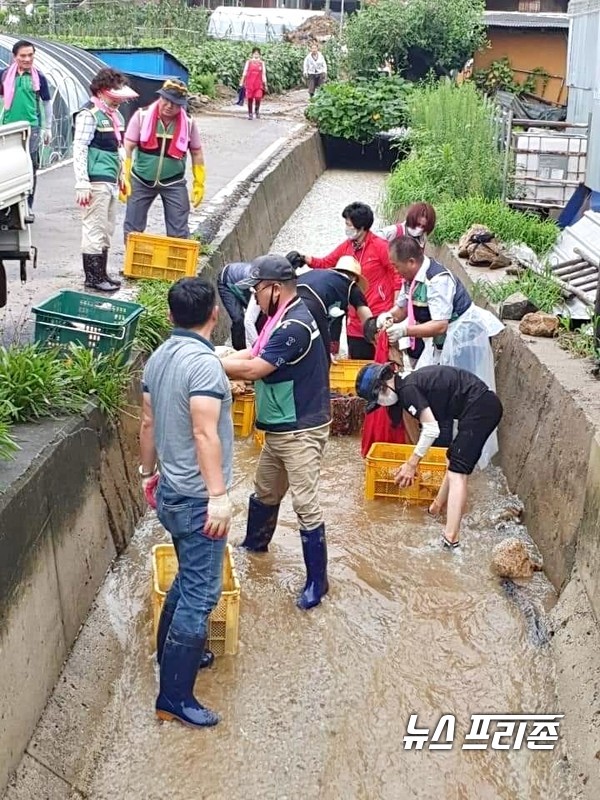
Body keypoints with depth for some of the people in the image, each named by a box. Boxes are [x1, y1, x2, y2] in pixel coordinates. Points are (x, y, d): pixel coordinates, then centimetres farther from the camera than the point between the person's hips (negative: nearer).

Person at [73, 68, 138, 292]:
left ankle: (102, 274, 22)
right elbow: (79, 149, -16)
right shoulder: (89, 114, -12)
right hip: (96, 182, -9)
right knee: (94, 229, -4)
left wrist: (122, 175, 22)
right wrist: (82, 184, -20)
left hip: (111, 181, 9)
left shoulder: (115, 114, 14)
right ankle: (92, 277, 2)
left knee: (106, 230, 14)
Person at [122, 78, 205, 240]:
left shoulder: (189, 123, -8)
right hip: (141, 181, 0)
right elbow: (127, 149, -10)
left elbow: (196, 154, 3)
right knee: (132, 230, 7)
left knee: (179, 233, 1)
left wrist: (199, 185, 4)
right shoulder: (142, 116, -12)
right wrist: (124, 179, -14)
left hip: (174, 183, 0)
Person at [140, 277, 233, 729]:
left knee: (189, 579, 25)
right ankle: (174, 697, 4)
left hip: (171, 492, 9)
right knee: (201, 594, -2)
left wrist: (148, 471, 26)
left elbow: (148, 423, 14)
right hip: (197, 499, -9)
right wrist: (219, 495, -27)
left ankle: (173, 652, 40)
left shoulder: (159, 358, 6)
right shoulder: (204, 362, -21)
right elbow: (204, 433, -28)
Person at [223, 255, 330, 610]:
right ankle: (255, 544, 48)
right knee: (265, 491, 25)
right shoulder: (283, 318, 9)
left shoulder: (294, 326, -24)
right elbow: (254, 354, 10)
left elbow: (252, 369, -24)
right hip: (279, 430, 10)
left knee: (305, 504, -6)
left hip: (301, 432, -10)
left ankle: (318, 580, 3)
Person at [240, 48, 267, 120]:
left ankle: (257, 111, 13)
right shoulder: (249, 62, 4)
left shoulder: (261, 63, 7)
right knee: (250, 98, 2)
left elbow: (263, 74, 8)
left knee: (258, 98, -13)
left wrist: (265, 85, 6)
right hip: (249, 83, 0)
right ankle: (250, 114, 15)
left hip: (258, 84, 0)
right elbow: (244, 72, 5)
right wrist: (241, 82, 0)